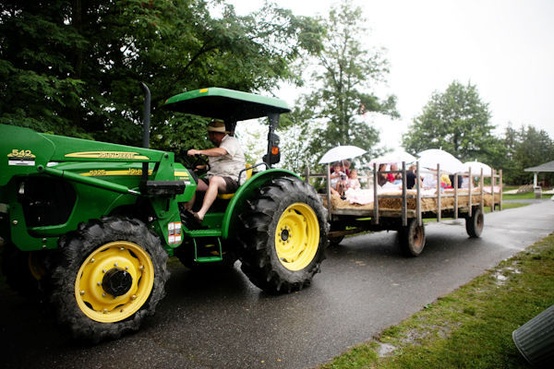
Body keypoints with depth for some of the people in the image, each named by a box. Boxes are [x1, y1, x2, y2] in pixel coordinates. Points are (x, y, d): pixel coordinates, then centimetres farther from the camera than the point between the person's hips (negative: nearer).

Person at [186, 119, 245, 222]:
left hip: (233, 180, -8)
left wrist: (199, 151, -28)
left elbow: (221, 152, -22)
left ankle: (200, 214, -47)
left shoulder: (231, 141, -1)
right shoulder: (217, 146, 27)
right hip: (213, 179, 8)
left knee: (214, 180, -39)